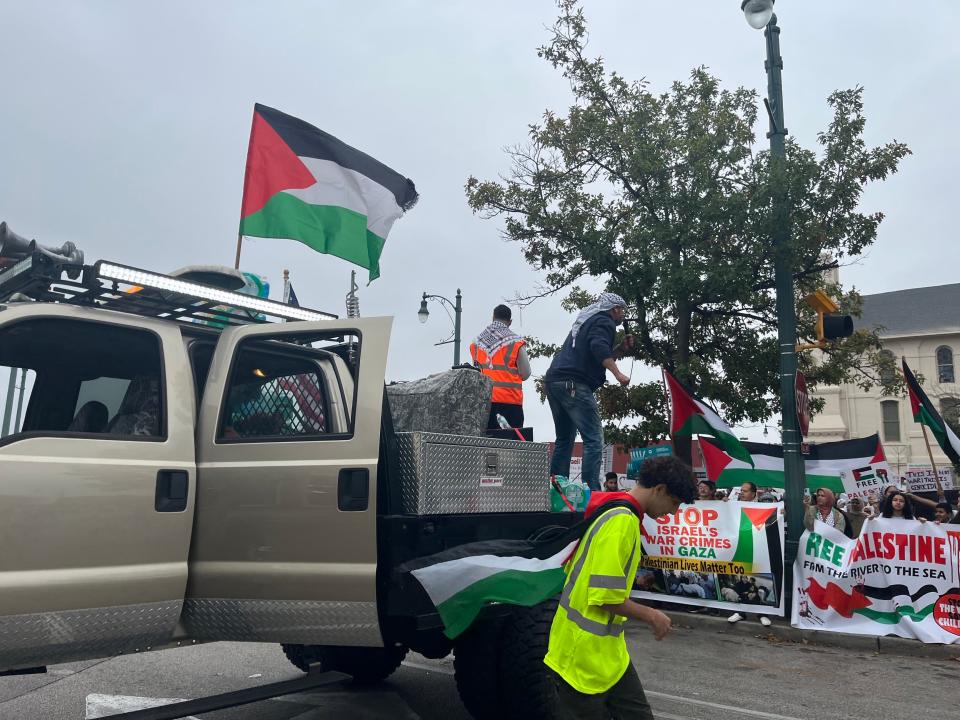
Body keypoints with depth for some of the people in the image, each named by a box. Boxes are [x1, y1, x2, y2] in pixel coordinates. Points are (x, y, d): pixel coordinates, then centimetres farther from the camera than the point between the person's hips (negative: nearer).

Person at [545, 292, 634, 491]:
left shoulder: (586, 322, 31)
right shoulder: (604, 321, 2)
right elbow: (599, 348, -19)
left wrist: (621, 349, 22)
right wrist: (618, 374, -23)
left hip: (554, 381, 10)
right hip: (574, 384, -10)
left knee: (564, 440, 16)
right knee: (594, 439, -11)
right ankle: (591, 491, -18)